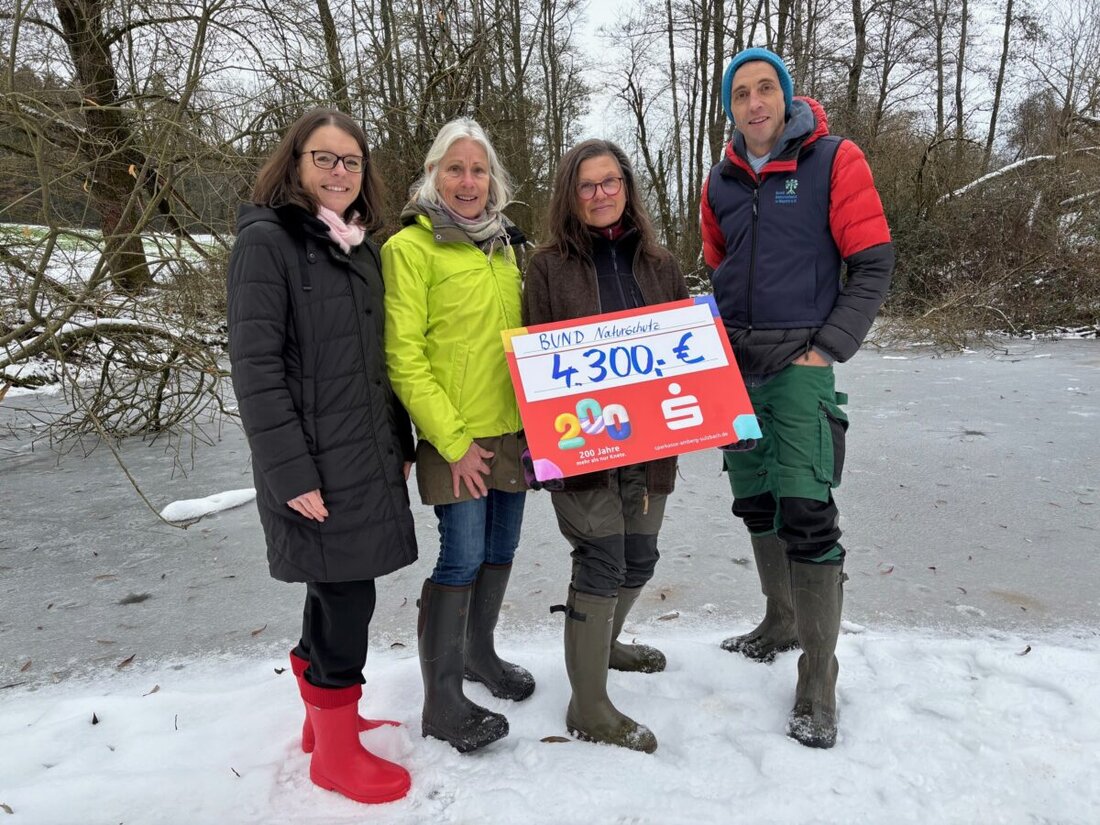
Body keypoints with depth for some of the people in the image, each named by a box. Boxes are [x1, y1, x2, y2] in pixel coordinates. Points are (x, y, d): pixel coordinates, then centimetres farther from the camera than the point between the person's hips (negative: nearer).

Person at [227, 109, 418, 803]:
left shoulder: (360, 246, 13)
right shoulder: (267, 241, -9)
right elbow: (255, 365, -16)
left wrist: (401, 442, 16)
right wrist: (290, 470, -19)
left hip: (368, 455, 7)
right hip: (317, 464, -7)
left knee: (335, 589, 17)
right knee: (349, 594, -2)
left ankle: (326, 714, 35)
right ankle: (336, 751, 18)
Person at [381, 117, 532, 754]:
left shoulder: (507, 244, 13)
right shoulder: (410, 247, -8)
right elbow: (403, 357, -13)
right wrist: (453, 441, -15)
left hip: (513, 429, 7)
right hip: (455, 438, -6)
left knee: (501, 548, 15)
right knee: (462, 558, -3)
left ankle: (479, 651, 38)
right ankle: (441, 700, 15)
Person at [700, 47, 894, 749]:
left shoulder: (834, 160, -4)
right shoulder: (722, 181, 11)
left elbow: (874, 263, -6)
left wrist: (828, 348, -13)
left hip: (801, 360, -5)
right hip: (734, 362, 6)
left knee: (806, 513, -13)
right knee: (756, 503, 14)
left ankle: (819, 684, 0)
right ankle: (782, 622, 35)